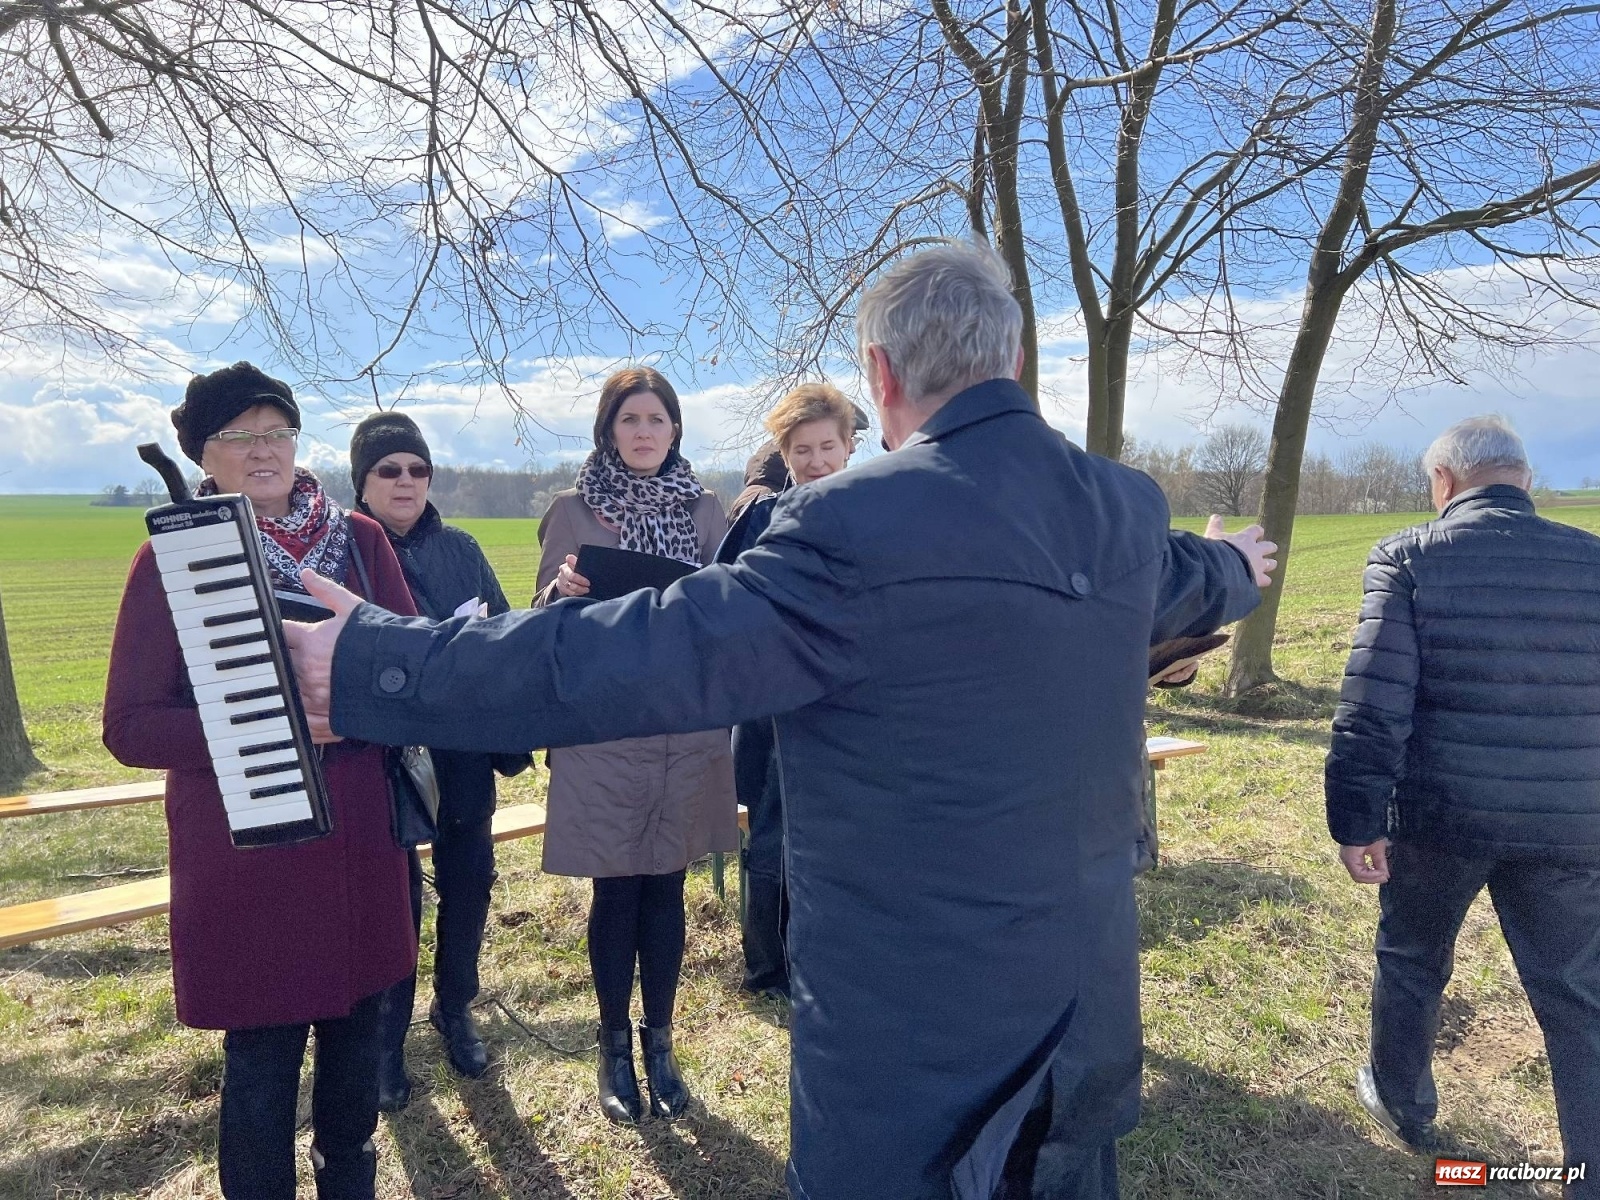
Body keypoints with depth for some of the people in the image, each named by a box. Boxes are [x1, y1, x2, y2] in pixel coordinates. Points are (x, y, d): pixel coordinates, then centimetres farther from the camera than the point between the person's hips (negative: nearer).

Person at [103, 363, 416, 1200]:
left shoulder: (358, 540, 2)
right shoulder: (170, 557, -6)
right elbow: (131, 726, -8)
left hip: (356, 837, 3)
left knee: (355, 1029, 17)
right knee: (261, 1057, 8)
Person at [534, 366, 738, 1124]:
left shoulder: (705, 511, 5)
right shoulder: (571, 511, 1)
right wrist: (563, 590, -19)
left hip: (687, 729, 2)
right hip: (602, 734, -1)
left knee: (666, 889, 11)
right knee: (615, 892, 7)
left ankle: (659, 1041, 29)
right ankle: (616, 1047, 27)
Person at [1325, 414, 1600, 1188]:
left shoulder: (1410, 557, -9)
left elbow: (1373, 704, -14)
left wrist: (1357, 818, -8)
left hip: (1442, 813, -1)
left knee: (1411, 961, 21)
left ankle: (1403, 1106, 41)